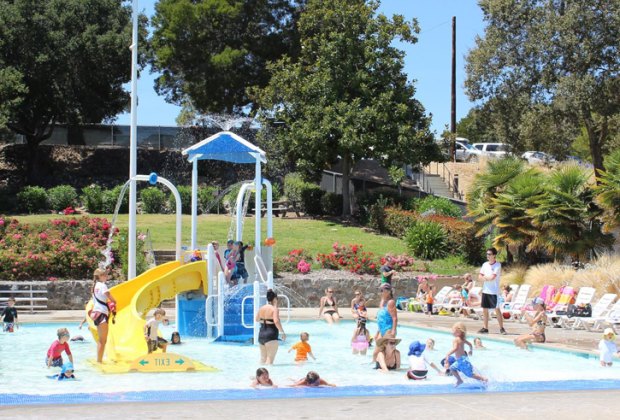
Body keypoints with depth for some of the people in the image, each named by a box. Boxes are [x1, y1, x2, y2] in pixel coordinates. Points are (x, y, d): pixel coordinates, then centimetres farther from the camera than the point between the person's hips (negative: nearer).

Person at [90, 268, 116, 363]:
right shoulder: (102, 285, -12)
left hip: (96, 312, 10)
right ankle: (99, 360, -10)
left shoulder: (95, 285, 15)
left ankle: (99, 360, 18)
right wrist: (114, 303, 4)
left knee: (100, 340, 15)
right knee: (103, 340, -8)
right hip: (102, 313, -10)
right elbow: (111, 298, -17)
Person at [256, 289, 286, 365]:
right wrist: (283, 332, -15)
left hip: (261, 334, 7)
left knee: (263, 358, 18)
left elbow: (257, 319, 24)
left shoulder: (261, 308, 9)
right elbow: (276, 322, -24)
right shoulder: (274, 309, -12)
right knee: (270, 358, -7)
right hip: (271, 335, -7)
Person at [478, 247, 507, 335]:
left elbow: (492, 277, -16)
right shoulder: (485, 264, 10)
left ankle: (501, 328, 1)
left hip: (494, 291, -6)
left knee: (497, 309, -4)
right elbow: (480, 277, 6)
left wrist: (484, 277, 0)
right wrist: (488, 278, -12)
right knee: (485, 309, 7)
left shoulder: (497, 265, -7)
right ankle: (485, 328, 13)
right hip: (485, 290, 6)